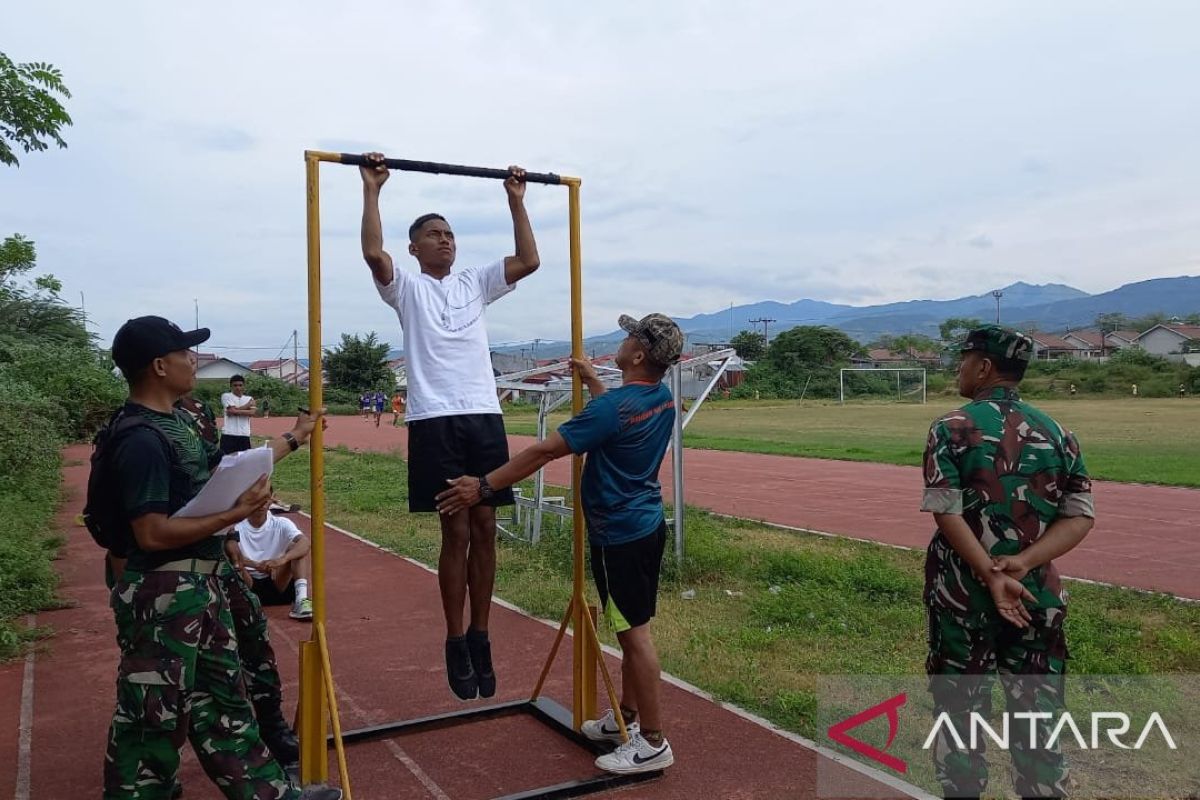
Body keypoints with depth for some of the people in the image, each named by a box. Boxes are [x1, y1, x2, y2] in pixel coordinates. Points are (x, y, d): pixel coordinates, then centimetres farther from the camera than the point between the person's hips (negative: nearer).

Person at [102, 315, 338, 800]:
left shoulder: (175, 422, 10)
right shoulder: (140, 440, -21)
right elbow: (152, 533, -26)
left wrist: (294, 439, 30)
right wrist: (237, 514, -22)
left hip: (202, 586, 11)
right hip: (164, 595, -10)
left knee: (223, 697, 18)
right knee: (154, 716, 3)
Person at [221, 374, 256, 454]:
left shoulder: (249, 398, 13)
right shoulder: (226, 396, 3)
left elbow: (252, 413, -4)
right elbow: (233, 410, -11)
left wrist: (236, 411, -12)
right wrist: (248, 404, 1)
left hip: (244, 435, 3)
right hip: (229, 434, -3)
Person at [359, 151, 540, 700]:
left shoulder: (475, 283, 18)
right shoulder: (406, 287, 6)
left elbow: (529, 261, 9)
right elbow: (373, 253, -13)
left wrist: (516, 199, 12)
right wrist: (372, 189, -7)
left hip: (485, 417, 4)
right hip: (436, 422, -4)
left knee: (484, 530, 6)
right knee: (456, 532, -2)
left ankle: (480, 638, 18)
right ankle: (456, 642, 12)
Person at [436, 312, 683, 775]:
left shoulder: (612, 408, -24)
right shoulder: (662, 397, 3)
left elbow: (544, 451, -23)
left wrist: (484, 485, -19)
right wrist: (591, 381, 28)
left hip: (620, 535, -9)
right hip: (647, 525, 9)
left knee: (634, 631, -1)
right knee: (632, 626, 18)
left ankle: (653, 742, 9)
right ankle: (627, 716, 32)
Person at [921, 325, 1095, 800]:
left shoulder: (951, 429, -8)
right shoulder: (1057, 432, 4)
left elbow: (947, 513, -16)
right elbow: (1081, 516, -3)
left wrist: (990, 575, -18)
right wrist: (1024, 563, -13)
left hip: (962, 592, -3)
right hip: (1037, 595, 3)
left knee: (961, 707, 9)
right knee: (1036, 713, 13)